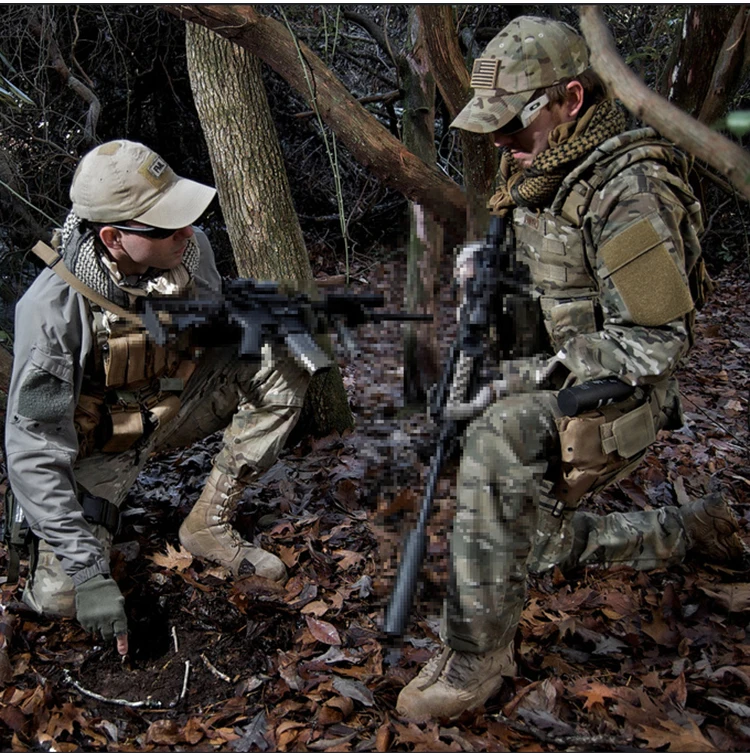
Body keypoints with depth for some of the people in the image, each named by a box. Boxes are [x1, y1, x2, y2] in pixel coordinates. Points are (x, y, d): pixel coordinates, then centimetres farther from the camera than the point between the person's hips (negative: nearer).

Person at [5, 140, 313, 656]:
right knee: (59, 594, -20)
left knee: (281, 371, -17)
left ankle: (209, 524, -7)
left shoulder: (190, 248, -17)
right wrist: (86, 569, -34)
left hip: (175, 402, 4)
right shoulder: (55, 308, -32)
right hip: (100, 442, -4)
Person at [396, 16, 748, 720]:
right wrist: (481, 261, -1)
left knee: (497, 444, -37)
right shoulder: (539, 172, 4)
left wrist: (517, 383, -29)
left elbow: (652, 343, -27)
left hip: (616, 398, -9)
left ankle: (476, 656, -23)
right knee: (543, 539, 19)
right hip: (553, 386, 9)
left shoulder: (632, 189, -23)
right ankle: (692, 529, 37)